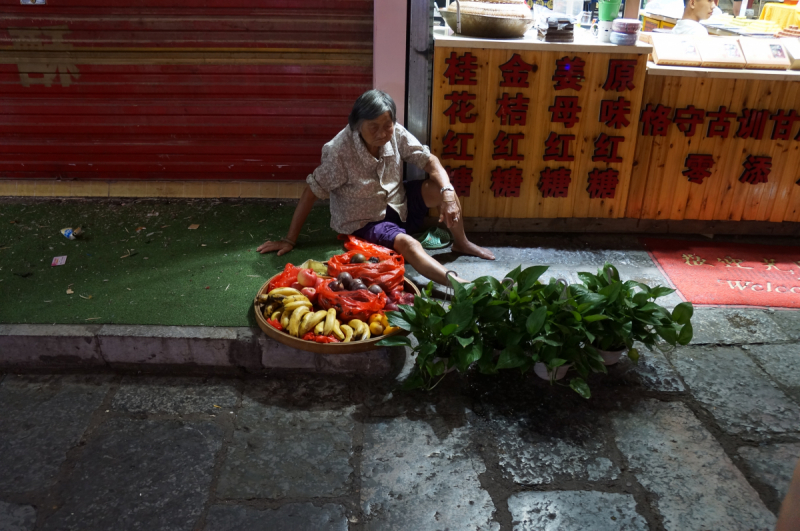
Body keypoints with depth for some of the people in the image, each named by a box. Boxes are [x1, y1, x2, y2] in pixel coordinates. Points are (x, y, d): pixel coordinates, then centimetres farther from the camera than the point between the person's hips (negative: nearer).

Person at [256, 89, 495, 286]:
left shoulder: (396, 134, -14)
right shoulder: (339, 152, -27)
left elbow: (430, 161, -9)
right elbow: (311, 192, -21)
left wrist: (448, 193, -28)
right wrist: (290, 240, -16)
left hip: (398, 204, 6)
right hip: (365, 223, -6)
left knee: (442, 187, -14)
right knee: (408, 244, -32)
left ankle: (461, 244, 8)